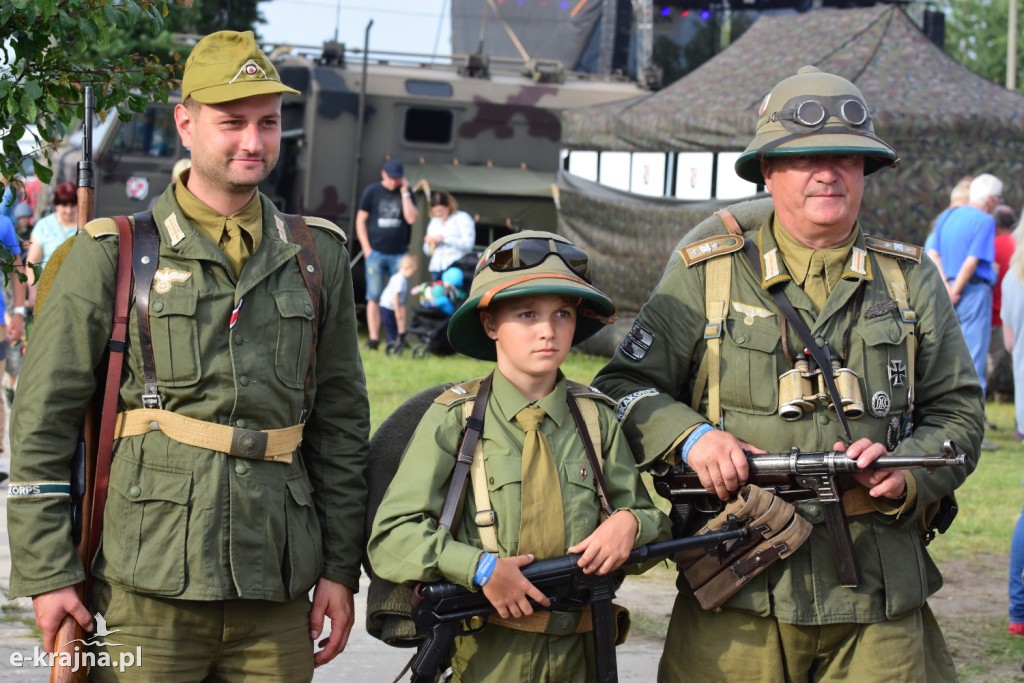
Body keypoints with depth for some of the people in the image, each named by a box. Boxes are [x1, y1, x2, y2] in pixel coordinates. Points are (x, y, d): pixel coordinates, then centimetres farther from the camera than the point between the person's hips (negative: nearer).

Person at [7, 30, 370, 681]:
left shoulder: (318, 256, 11)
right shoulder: (112, 255, 1)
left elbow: (342, 425, 13)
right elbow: (42, 423, 1)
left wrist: (340, 570, 8)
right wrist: (47, 573, -4)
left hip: (275, 602, 3)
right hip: (148, 596, -3)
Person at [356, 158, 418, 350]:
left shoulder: (406, 193, 7)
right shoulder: (372, 192, 4)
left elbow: (411, 218, -7)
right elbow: (360, 221, 5)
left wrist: (404, 192, -8)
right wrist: (366, 248, -4)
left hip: (399, 254, 1)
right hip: (376, 253, -1)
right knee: (374, 297, -2)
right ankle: (373, 338, 0)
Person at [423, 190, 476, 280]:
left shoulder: (462, 218, 1)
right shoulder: (434, 222, 21)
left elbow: (468, 244, -10)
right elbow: (428, 251, 25)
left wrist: (445, 239, -13)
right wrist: (429, 243, 2)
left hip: (455, 268, -6)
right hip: (436, 268, 6)